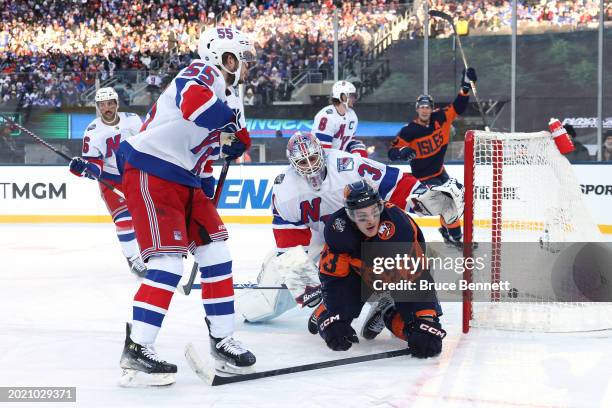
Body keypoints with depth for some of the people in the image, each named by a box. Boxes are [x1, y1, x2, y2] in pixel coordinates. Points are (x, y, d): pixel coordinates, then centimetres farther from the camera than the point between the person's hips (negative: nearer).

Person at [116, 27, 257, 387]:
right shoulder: (203, 74, -11)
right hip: (151, 175, -10)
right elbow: (194, 105, -36)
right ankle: (136, 353, -12)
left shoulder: (221, 93, 20)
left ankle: (222, 341, 15)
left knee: (215, 249, 8)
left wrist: (207, 203, 23)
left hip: (184, 181, 10)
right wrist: (235, 122, -18)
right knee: (169, 261, -15)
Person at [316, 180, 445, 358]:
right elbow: (332, 278, -23)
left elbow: (414, 277, -40)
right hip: (361, 268, 1)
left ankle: (390, 316, 11)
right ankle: (324, 316, 20)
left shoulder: (397, 224, -42)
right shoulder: (337, 228, -32)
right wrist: (335, 321, -32)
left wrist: (424, 324, -46)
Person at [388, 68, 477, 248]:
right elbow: (392, 153, -20)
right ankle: (455, 237, -4)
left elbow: (457, 107, -5)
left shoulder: (439, 118, -9)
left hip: (439, 171, 7)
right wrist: (402, 152, -43)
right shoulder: (409, 131, -22)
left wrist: (465, 87, -19)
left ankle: (446, 229, 38)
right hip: (424, 177, -7)